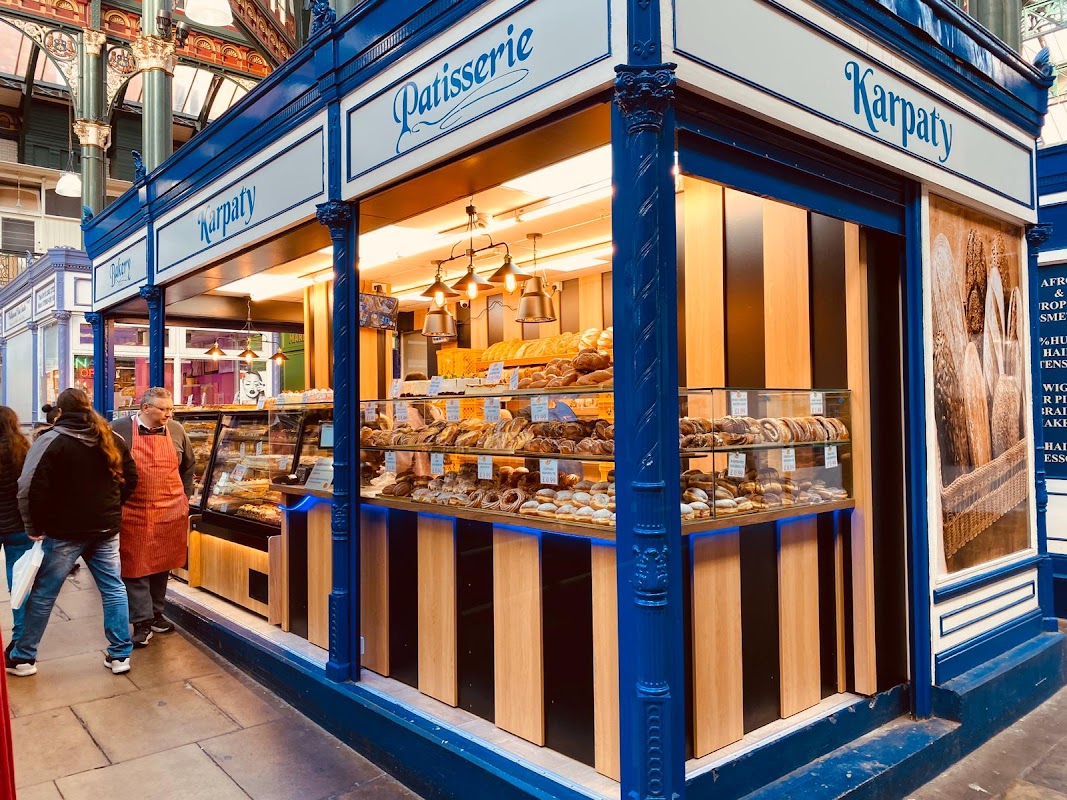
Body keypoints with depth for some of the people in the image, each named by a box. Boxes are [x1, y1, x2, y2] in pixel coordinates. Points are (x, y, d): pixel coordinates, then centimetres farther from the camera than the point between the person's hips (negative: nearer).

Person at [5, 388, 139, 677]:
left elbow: (32, 490, -15)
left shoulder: (51, 442, -11)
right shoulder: (112, 440, 4)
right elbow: (130, 480, 7)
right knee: (113, 590, 9)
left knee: (43, 594, 10)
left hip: (64, 532, -4)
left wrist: (35, 528, -4)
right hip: (106, 529, 4)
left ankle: (22, 657, 23)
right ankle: (120, 655, 13)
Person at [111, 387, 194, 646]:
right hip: (133, 513, -2)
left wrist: (183, 497, 13)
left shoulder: (176, 430, 2)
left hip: (169, 513, 3)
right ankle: (142, 623, 9)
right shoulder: (120, 430, -6)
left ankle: (156, 614, 26)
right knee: (135, 567, 1)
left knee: (162, 564, 12)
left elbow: (189, 465, 16)